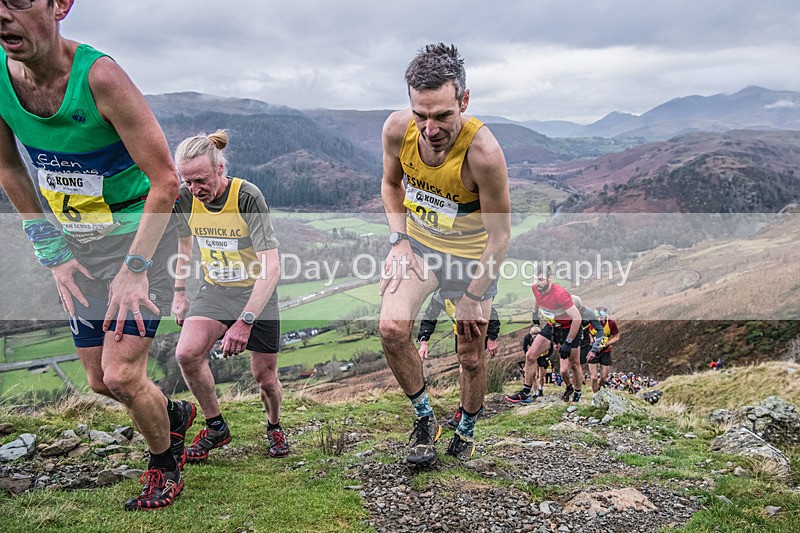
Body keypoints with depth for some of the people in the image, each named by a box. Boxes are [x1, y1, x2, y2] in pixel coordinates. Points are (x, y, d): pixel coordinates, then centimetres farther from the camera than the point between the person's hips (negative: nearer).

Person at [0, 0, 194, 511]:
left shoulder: (99, 75, -25)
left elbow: (165, 181, -21)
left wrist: (135, 269, -21)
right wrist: (53, 254, 3)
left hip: (139, 233, -6)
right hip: (77, 245, 6)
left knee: (122, 376, -9)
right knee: (100, 380, 12)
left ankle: (165, 464, 21)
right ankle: (176, 413, 42)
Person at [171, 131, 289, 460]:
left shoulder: (248, 197, -25)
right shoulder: (186, 198, -9)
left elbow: (271, 267, -29)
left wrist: (245, 321, -36)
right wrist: (179, 292, 11)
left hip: (256, 293, -3)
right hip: (215, 290, 4)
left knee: (264, 377, 0)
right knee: (187, 353, -21)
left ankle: (274, 426, 34)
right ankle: (216, 427, 2)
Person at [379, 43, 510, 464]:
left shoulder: (483, 152, -33)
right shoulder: (397, 129, -21)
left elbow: (499, 235, -20)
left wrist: (473, 296, -14)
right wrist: (399, 240, -8)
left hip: (471, 256, -2)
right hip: (416, 242, 3)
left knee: (471, 357, 7)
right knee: (392, 328, -19)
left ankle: (466, 430, 37)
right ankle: (424, 417, 5)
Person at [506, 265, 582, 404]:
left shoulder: (560, 294, -34)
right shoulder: (535, 288, -14)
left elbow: (577, 318, -32)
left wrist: (568, 342, -29)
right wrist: (535, 313, 24)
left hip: (569, 328, -6)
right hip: (551, 325, 6)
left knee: (574, 365, 3)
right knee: (530, 356, -1)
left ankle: (577, 394, 27)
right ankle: (525, 393, 7)